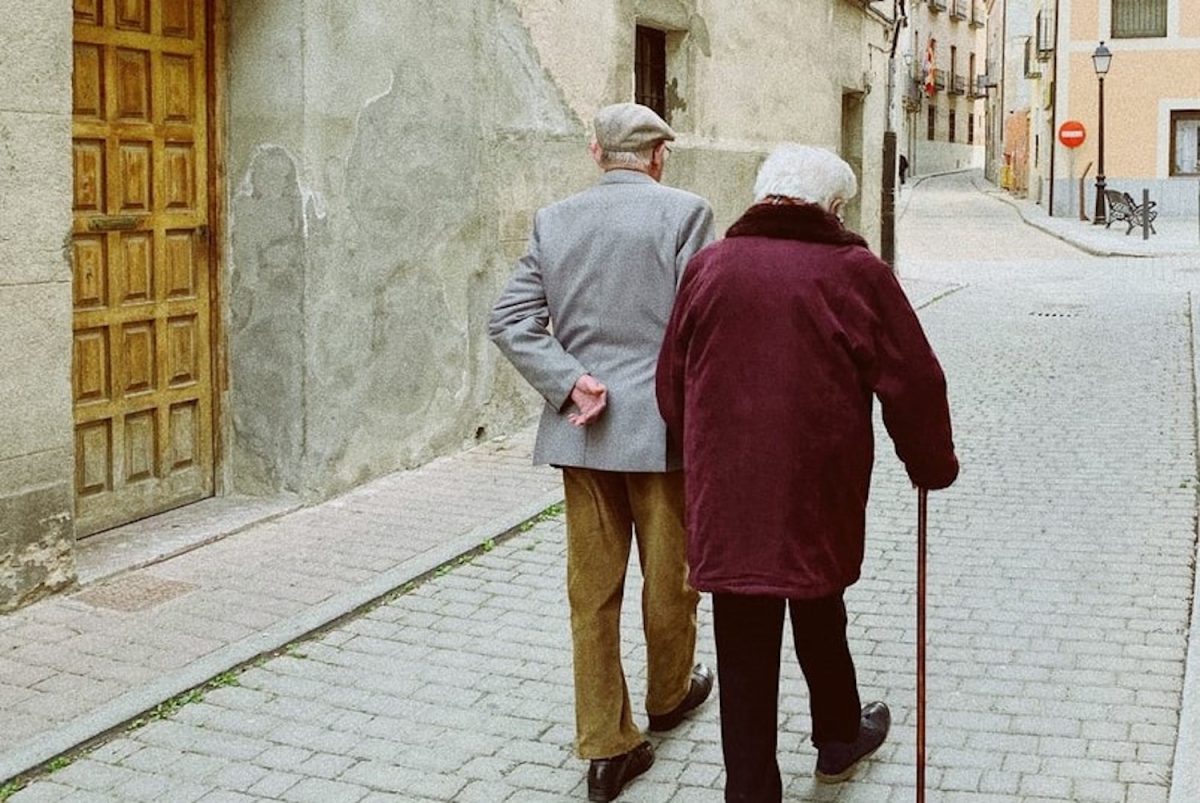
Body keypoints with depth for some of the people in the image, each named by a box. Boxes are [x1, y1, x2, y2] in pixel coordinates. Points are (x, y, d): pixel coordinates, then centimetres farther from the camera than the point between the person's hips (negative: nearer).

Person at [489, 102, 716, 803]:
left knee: (593, 587, 8)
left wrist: (570, 383, -8)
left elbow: (510, 319, -2)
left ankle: (606, 746, 13)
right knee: (670, 574, 17)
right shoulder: (685, 213, -8)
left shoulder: (555, 220, 4)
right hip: (663, 426, -3)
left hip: (581, 430, 3)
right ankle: (670, 694, 39)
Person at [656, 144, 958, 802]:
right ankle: (839, 737, 44)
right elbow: (913, 383, -1)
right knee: (818, 614, 22)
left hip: (725, 497, 1)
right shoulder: (855, 271, -5)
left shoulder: (709, 265, 3)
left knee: (745, 652, 6)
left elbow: (672, 383, 10)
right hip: (819, 494, -1)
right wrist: (933, 467, 14)